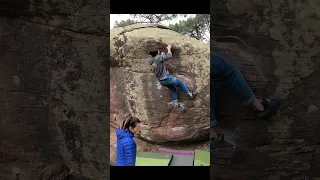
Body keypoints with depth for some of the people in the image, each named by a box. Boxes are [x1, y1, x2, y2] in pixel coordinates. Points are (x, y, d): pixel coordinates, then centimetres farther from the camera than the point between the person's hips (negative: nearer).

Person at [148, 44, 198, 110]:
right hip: (166, 78, -8)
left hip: (161, 81, 8)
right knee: (181, 83, 9)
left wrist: (162, 55, 25)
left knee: (173, 89, 24)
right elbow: (169, 56, -11)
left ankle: (176, 103, 21)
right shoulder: (158, 58, -19)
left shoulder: (152, 61, 4)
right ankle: (191, 95, 17)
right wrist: (169, 49, 5)